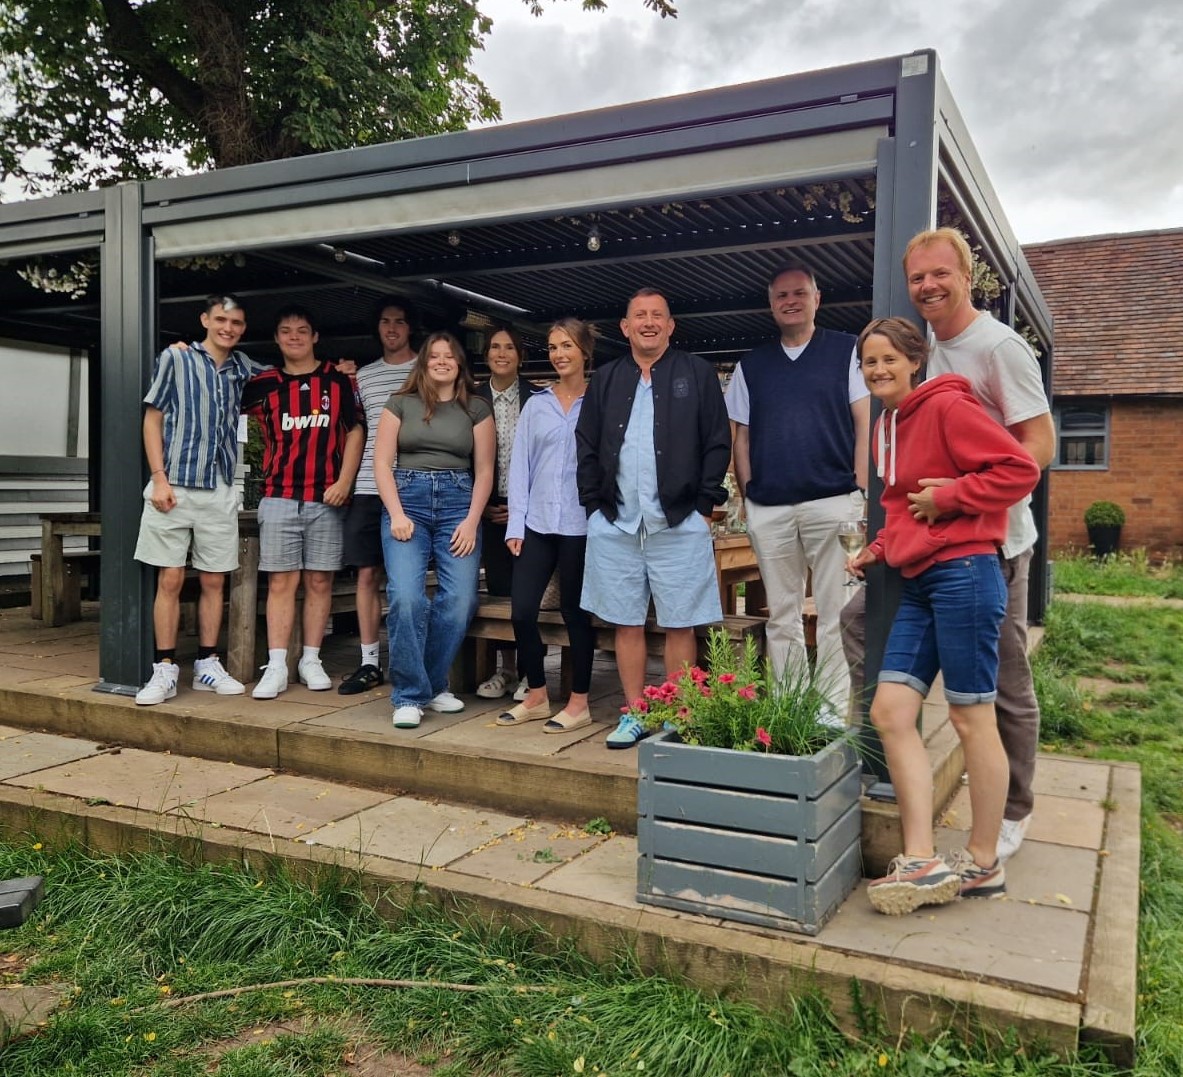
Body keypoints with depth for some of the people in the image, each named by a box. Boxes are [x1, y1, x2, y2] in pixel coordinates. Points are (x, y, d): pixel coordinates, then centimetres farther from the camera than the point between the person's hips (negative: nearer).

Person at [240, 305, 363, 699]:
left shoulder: (337, 381, 7)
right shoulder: (263, 384, 9)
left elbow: (355, 431, 5)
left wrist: (344, 481, -6)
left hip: (326, 500, 0)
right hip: (279, 499, 0)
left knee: (319, 581, 5)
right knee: (281, 581, -1)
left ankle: (311, 661, 14)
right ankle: (276, 667, 1)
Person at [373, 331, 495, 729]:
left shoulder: (477, 408, 11)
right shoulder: (400, 404, 10)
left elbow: (484, 470, 7)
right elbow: (382, 463, 5)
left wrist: (471, 521, -4)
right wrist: (397, 515, -7)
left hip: (458, 503, 1)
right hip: (406, 499, -1)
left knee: (459, 599, -10)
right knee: (406, 596, -16)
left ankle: (432, 685, 10)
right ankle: (409, 695, -5)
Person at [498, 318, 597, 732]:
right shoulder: (536, 405, 10)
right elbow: (520, 465, 8)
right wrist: (515, 524, 2)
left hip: (580, 524, -3)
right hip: (537, 523, 4)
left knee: (575, 611, 4)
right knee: (522, 610, 1)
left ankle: (579, 703, 18)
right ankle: (536, 697, 20)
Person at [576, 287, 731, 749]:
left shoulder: (697, 373, 4)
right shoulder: (606, 380, 13)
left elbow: (718, 443, 1)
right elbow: (586, 447, 13)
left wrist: (703, 504, -5)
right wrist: (595, 504, 5)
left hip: (678, 524, -3)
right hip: (615, 524, 3)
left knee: (679, 625, 2)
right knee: (627, 623, 8)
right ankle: (633, 716, 19)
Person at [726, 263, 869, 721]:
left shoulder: (846, 351, 7)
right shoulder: (751, 365, 15)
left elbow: (865, 422, 2)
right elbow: (741, 435, 15)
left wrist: (860, 489, -6)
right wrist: (747, 494, 5)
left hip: (833, 501, -3)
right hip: (768, 508, 3)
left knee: (835, 614, -2)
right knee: (782, 616, 8)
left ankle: (834, 712, 5)